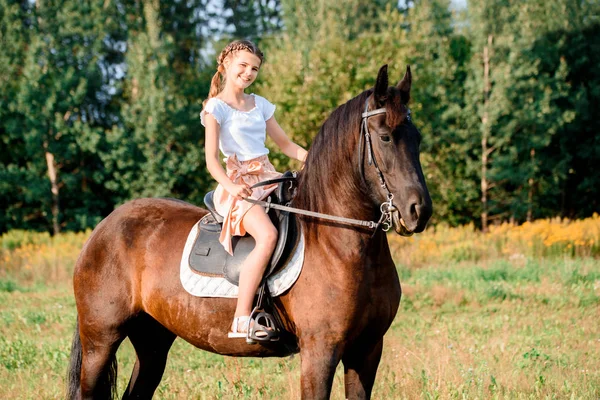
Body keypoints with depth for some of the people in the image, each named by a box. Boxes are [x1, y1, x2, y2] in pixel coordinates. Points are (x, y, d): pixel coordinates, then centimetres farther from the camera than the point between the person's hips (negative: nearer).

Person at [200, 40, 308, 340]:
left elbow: (285, 144, 25)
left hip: (268, 177, 7)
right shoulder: (216, 107, -1)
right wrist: (230, 186, -29)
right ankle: (241, 321, -34)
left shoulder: (260, 105, 18)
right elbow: (211, 159, -10)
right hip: (239, 184, -7)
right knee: (268, 235, -33)